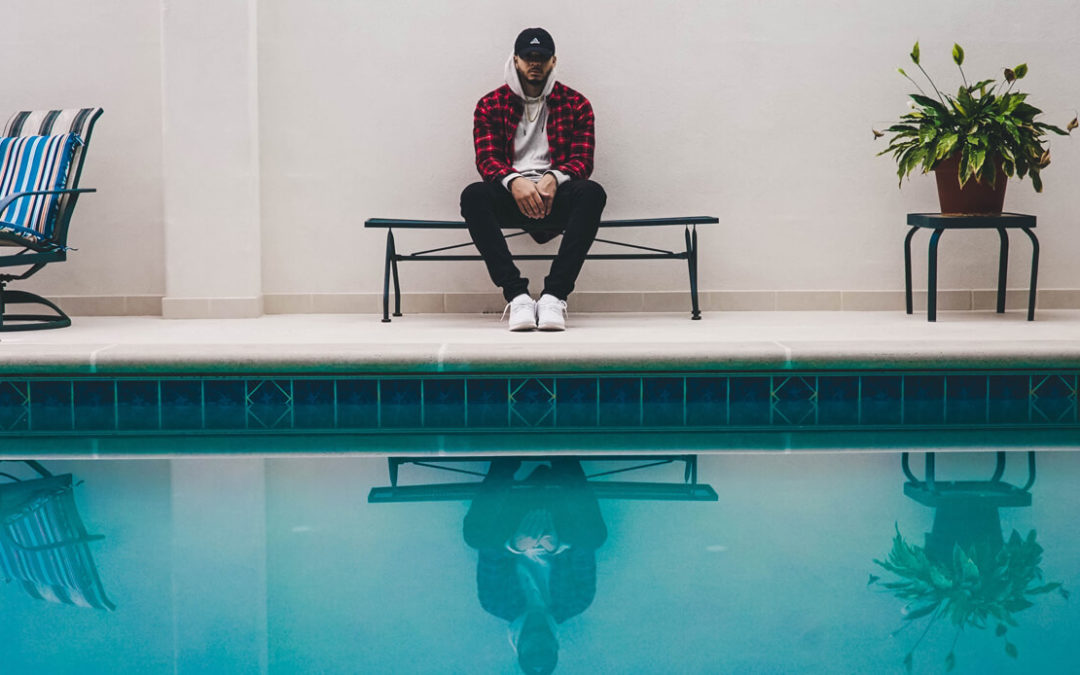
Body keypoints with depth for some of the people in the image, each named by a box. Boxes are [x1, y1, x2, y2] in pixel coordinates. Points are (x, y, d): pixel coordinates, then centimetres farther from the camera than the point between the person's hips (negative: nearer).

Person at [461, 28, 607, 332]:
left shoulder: (575, 104, 11)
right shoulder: (490, 105, 11)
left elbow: (583, 159, 2)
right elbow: (486, 158, 0)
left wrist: (554, 178, -22)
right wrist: (514, 181, -23)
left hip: (556, 195, 0)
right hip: (511, 194, 0)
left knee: (592, 193, -34)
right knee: (473, 195, -33)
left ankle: (554, 295, -38)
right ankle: (517, 295, -39)